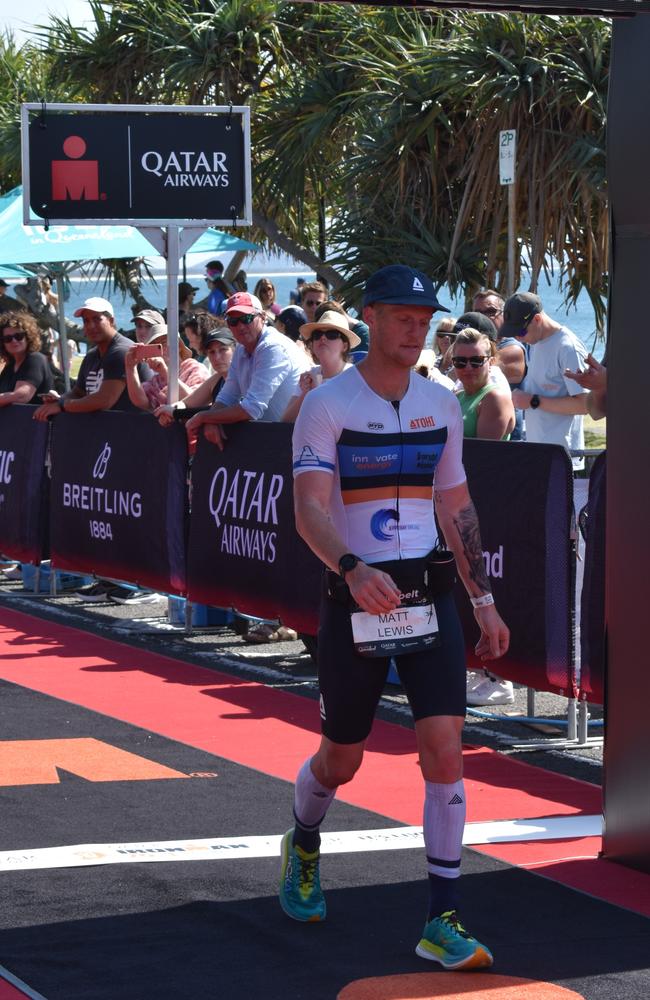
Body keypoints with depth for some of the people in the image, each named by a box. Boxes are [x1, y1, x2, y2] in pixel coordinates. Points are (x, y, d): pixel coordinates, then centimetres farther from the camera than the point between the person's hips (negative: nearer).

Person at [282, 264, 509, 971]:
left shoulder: (440, 405, 7)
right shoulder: (327, 404, -9)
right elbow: (309, 510, -20)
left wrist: (483, 600, 13)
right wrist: (353, 569, -38)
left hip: (427, 599, 3)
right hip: (353, 599, -3)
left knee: (444, 748, -9)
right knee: (341, 759, 10)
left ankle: (443, 921, -3)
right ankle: (303, 846, 45)